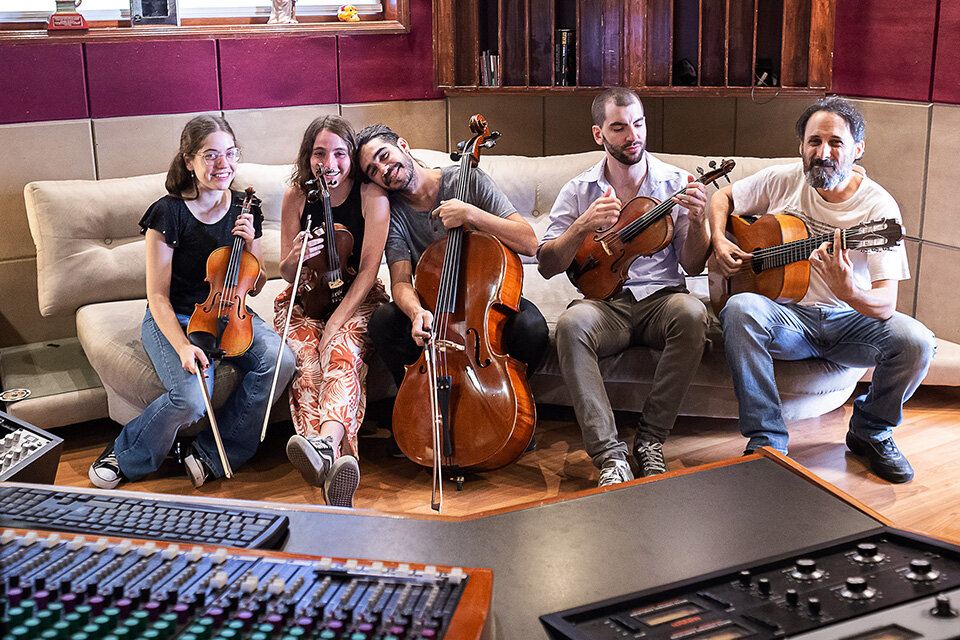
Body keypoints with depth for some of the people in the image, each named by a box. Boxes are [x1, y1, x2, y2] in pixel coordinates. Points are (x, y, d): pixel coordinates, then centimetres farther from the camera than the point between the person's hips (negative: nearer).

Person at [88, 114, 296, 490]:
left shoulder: (245, 210, 1)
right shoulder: (169, 214, -13)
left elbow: (254, 287, 8)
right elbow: (157, 296, -12)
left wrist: (250, 245, -11)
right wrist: (183, 346, -27)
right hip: (173, 320, -4)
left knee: (279, 361, -26)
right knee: (191, 398, -31)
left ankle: (212, 453, -8)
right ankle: (125, 456, 0)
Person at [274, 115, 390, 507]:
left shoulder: (372, 196, -9)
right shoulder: (297, 196, -1)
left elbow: (368, 270, -13)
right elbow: (287, 274, 2)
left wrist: (335, 323, -24)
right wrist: (295, 259, -23)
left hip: (357, 299, -2)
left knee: (342, 354, -36)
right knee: (306, 362, -31)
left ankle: (325, 438, -64)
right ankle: (337, 461, -55)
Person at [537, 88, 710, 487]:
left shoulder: (676, 183, 6)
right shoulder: (579, 191, 7)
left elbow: (693, 266, 3)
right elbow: (547, 266, 0)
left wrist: (697, 222, -16)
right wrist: (583, 226, -16)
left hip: (660, 298, 0)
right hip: (605, 303, 0)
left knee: (691, 313, -34)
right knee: (571, 323, -34)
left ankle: (650, 439, -19)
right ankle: (610, 455, -31)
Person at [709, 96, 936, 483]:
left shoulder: (878, 206, -9)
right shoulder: (782, 182, -1)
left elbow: (886, 304, -17)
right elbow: (723, 197, 18)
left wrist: (849, 291, -40)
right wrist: (719, 242, -2)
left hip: (849, 320, 0)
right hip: (788, 315, 1)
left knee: (915, 341, -29)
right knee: (740, 310, -33)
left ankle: (871, 431, 3)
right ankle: (766, 439, -22)